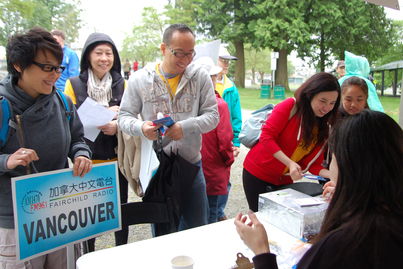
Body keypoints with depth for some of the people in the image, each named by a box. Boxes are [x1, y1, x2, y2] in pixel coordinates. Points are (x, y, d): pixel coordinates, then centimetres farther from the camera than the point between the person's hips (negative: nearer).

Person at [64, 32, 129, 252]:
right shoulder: (73, 84, -1)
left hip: (117, 160, 2)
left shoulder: (122, 84, 4)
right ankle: (88, 257, 33)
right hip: (87, 161, -1)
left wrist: (117, 125, -18)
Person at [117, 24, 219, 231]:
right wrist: (141, 128, -20)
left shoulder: (200, 76, 0)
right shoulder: (139, 79, 0)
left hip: (192, 165, 1)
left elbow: (212, 115, -2)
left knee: (197, 228, 15)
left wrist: (185, 127, -19)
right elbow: (124, 116, 2)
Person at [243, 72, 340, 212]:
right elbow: (266, 136, -21)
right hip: (258, 172, -5)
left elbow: (312, 163, -1)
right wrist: (290, 163, -29)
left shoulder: (323, 127, 2)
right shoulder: (290, 106, -15)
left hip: (284, 179, 5)